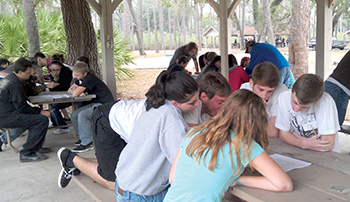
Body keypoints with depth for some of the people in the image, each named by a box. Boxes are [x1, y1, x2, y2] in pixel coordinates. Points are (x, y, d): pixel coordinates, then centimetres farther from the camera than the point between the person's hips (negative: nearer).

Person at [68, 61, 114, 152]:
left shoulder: (90, 79, -21)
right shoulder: (81, 79, 9)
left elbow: (75, 94, -25)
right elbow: (70, 90, 15)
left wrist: (77, 92, -1)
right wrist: (79, 92, -6)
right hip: (95, 104, 10)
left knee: (82, 114, -27)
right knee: (74, 115, 0)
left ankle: (88, 142, -17)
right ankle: (84, 138, 13)